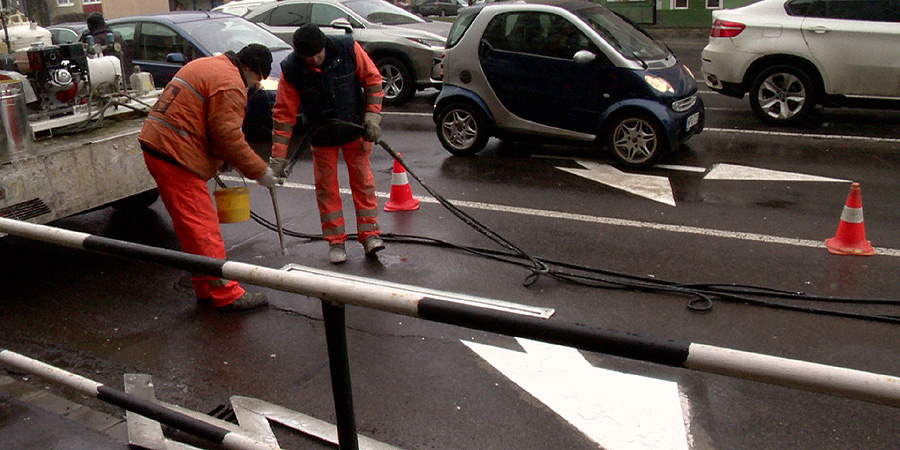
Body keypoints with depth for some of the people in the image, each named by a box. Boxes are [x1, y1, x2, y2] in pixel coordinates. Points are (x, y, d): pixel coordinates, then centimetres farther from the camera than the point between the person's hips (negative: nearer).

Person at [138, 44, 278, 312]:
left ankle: (207, 288, 23)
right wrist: (259, 171, -7)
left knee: (193, 226, 15)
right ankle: (226, 295, -3)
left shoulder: (206, 66, 21)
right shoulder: (230, 84, -13)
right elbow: (228, 136, -16)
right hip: (175, 157, -11)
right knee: (203, 227, -7)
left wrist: (229, 161, 22)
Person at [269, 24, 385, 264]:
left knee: (362, 181, 3)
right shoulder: (291, 70, -17)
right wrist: (278, 157, -15)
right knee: (326, 186, 1)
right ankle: (335, 241, 11)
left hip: (356, 129, 0)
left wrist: (373, 116, -12)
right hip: (322, 136, 0)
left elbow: (372, 79, -6)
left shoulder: (348, 48, -18)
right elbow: (284, 113, -13)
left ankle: (369, 233, 12)